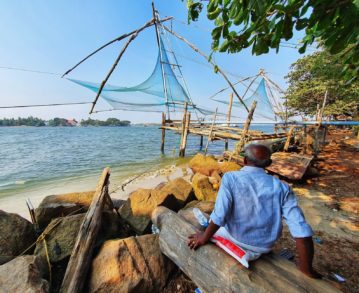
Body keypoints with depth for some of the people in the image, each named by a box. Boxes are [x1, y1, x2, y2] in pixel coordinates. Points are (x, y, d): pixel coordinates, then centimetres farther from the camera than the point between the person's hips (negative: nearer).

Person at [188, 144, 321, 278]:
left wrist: (204, 237, -10)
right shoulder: (281, 187, -14)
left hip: (236, 238, -2)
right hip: (265, 246, 3)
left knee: (212, 219, 26)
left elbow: (219, 215, -27)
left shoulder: (230, 177, -24)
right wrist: (306, 268, -2)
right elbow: (301, 230, -18)